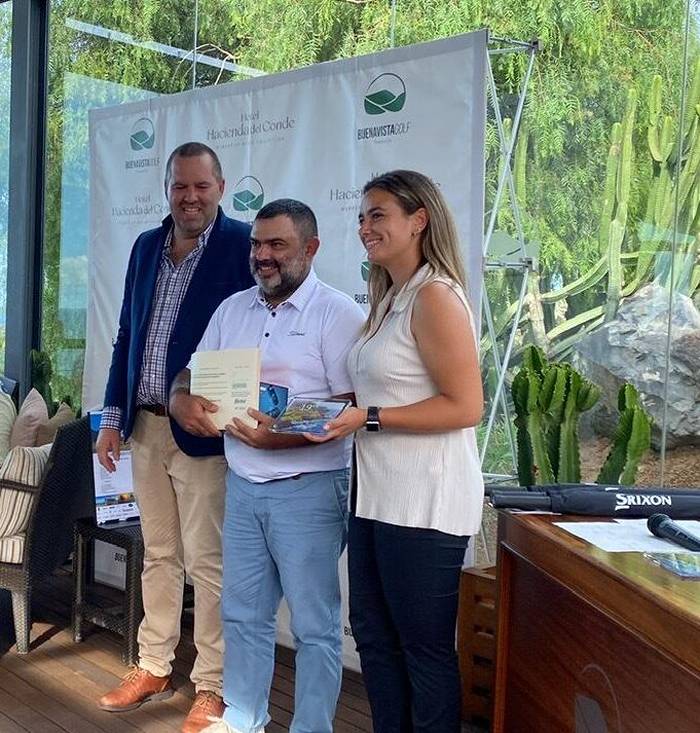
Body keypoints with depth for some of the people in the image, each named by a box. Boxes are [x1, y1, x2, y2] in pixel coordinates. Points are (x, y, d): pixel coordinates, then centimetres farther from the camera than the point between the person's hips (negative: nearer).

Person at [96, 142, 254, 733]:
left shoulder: (243, 245, -8)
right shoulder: (147, 246, 11)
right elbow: (126, 336, 15)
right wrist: (113, 416, 12)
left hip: (202, 432, -6)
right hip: (144, 428, 6)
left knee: (207, 563, 2)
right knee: (158, 555, 17)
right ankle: (154, 669, 30)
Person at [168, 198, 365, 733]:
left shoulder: (338, 313, -8)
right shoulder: (232, 309, 12)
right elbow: (188, 380, 14)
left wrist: (283, 437, -28)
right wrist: (184, 403, -10)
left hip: (308, 487, -6)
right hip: (242, 484, 6)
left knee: (314, 624, 5)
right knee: (243, 613, 17)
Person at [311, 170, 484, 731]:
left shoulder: (435, 297, -14)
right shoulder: (390, 298, 15)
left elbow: (465, 407, -19)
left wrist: (369, 419, -19)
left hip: (424, 501, -10)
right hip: (377, 495, 10)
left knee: (426, 648, 5)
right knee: (373, 634, 18)